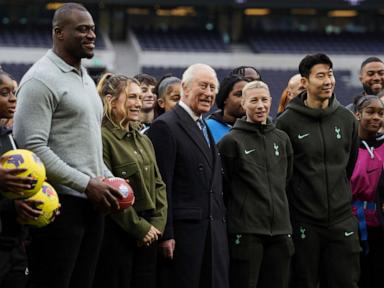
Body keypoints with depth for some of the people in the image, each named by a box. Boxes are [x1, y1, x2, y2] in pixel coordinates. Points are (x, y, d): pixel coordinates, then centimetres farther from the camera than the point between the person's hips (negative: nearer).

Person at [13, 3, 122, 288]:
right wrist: (86, 184, -18)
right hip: (60, 203, -8)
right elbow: (32, 147, -17)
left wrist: (111, 181, 8)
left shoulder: (86, 79, 18)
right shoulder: (41, 79, -9)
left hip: (92, 202, 8)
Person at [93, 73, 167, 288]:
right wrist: (139, 227, -10)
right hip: (117, 234, -7)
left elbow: (159, 185, 16)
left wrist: (157, 225, 2)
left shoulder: (144, 141, 16)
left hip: (148, 237, 7)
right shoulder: (102, 138, -10)